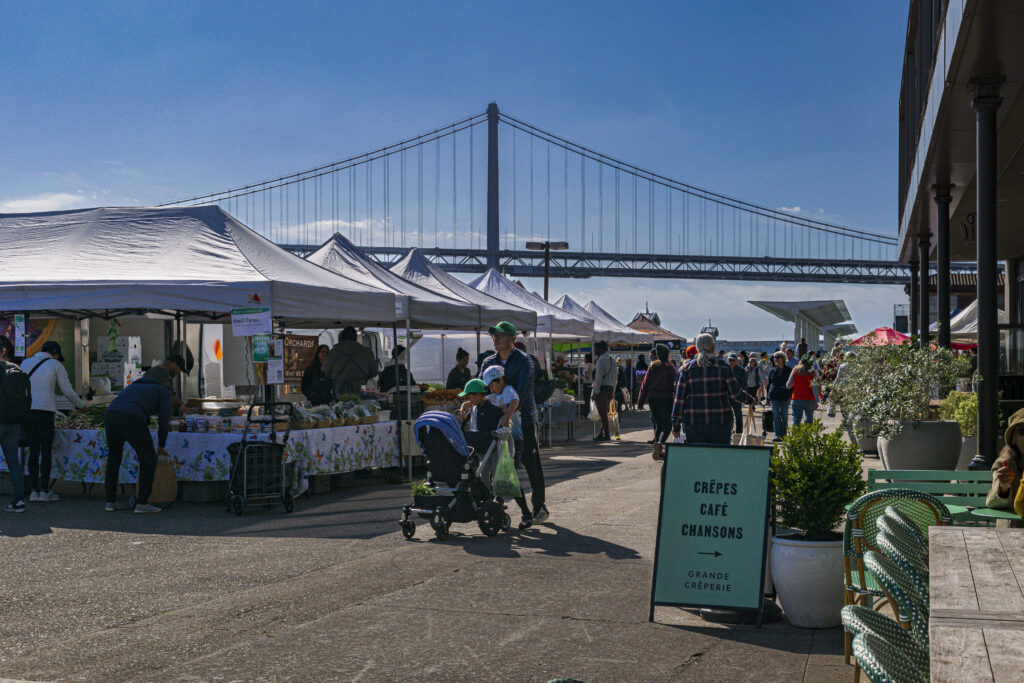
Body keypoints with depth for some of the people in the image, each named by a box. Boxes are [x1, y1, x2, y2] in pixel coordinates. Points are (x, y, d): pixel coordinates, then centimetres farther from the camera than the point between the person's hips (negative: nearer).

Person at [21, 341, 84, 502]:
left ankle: (34, 491, 6)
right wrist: (81, 404, 20)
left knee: (33, 451, 9)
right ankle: (44, 491, 1)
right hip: (45, 411, -4)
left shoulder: (25, 363, 16)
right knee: (46, 451, 1)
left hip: (26, 411, 5)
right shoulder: (56, 365, 3)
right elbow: (68, 391, 3)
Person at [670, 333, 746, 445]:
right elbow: (735, 394, -3)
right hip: (720, 421, -1)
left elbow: (679, 399, 1)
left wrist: (676, 424, 6)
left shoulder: (687, 369, 0)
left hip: (693, 421, 1)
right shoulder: (723, 366, -3)